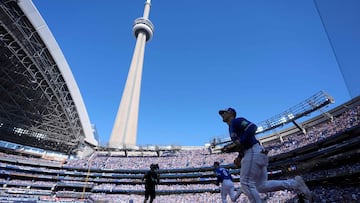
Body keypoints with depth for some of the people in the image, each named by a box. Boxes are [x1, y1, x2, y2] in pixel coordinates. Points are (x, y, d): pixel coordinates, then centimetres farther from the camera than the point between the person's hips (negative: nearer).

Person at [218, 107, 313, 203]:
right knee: (261, 186, 8)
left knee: (246, 183, -8)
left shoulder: (236, 121, -4)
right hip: (250, 153, 10)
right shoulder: (231, 128, 24)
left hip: (254, 152, -10)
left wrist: (241, 141, -20)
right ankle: (294, 183, 10)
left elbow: (252, 127, -20)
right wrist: (239, 157, 15)